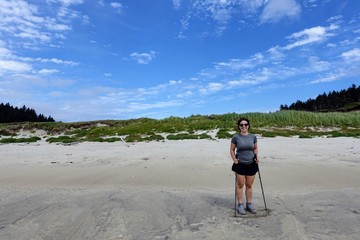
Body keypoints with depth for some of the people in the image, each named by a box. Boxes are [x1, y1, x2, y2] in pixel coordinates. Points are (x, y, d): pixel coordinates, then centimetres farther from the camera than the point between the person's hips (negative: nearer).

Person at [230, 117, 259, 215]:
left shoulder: (253, 136, 1)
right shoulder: (235, 137, -6)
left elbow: (255, 149, 14)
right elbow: (232, 150, 2)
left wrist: (256, 157, -1)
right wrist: (234, 159, -10)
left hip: (251, 164, 2)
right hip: (240, 164, -2)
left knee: (249, 185, 11)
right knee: (240, 185, 5)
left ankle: (249, 204, 26)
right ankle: (240, 205, 17)